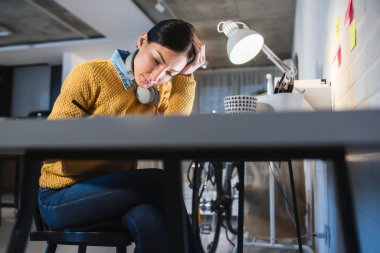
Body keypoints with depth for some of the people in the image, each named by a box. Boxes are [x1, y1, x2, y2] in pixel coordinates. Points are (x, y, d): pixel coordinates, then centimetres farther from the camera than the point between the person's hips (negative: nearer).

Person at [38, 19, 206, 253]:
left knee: (151, 222, -31)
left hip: (114, 192, 3)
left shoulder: (163, 91, 4)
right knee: (161, 184, -26)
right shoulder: (91, 74, -9)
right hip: (62, 195, -3)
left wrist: (186, 75, -16)